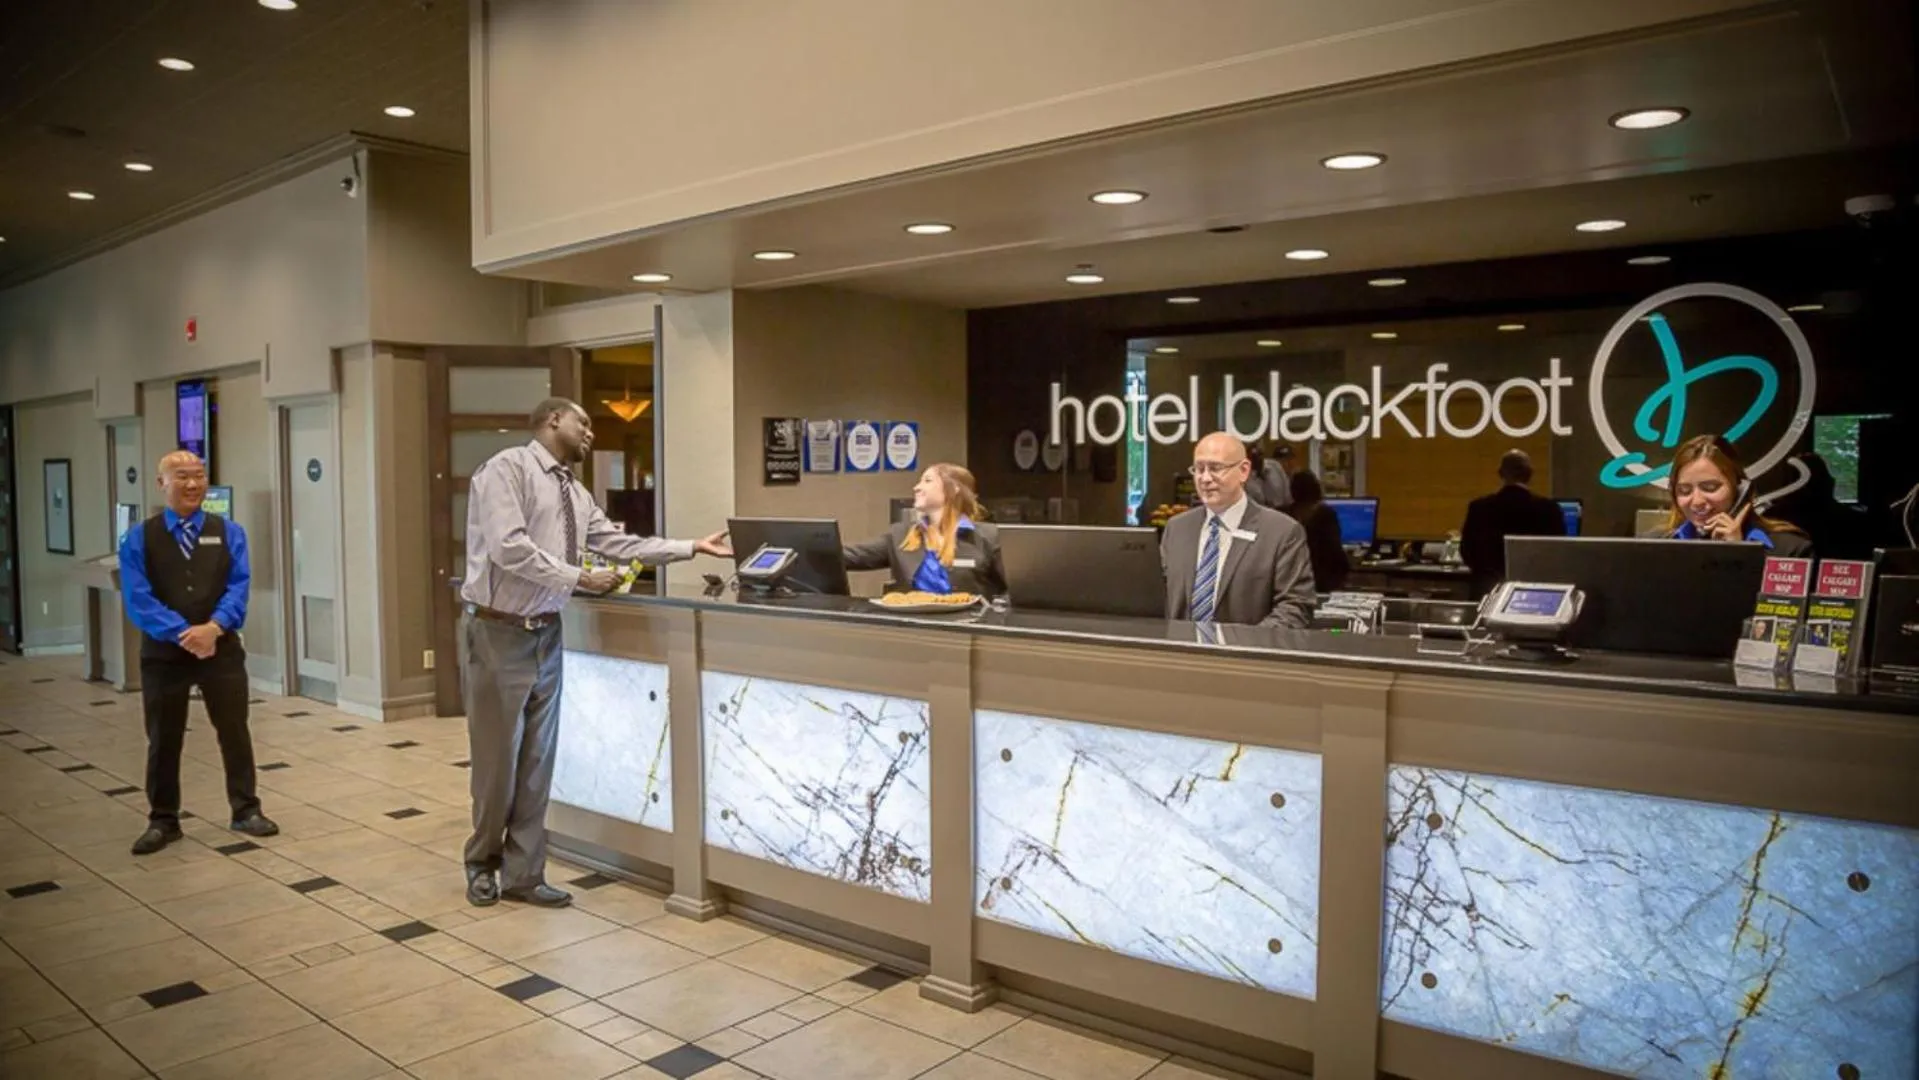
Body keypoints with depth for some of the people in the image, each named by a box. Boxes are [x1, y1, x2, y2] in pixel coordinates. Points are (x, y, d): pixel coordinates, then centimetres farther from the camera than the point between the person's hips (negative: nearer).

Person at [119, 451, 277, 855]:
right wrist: (182, 634, -21)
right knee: (163, 739, 10)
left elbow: (239, 587, -7)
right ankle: (162, 821, 24)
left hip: (222, 648, 1)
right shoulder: (139, 539, -2)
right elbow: (138, 599, -10)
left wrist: (213, 627, -23)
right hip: (163, 652, 0)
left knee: (234, 732, 8)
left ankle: (245, 811, 22)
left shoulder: (228, 532, 2)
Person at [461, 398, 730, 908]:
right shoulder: (506, 468, -12)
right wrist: (580, 578, -19)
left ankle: (522, 874, 22)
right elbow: (510, 549, -22)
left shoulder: (576, 494, 11)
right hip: (500, 633, -7)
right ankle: (483, 863, 26)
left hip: (546, 634, 8)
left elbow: (620, 543, 10)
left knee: (537, 760, 11)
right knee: (497, 760, 3)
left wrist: (693, 547, 9)